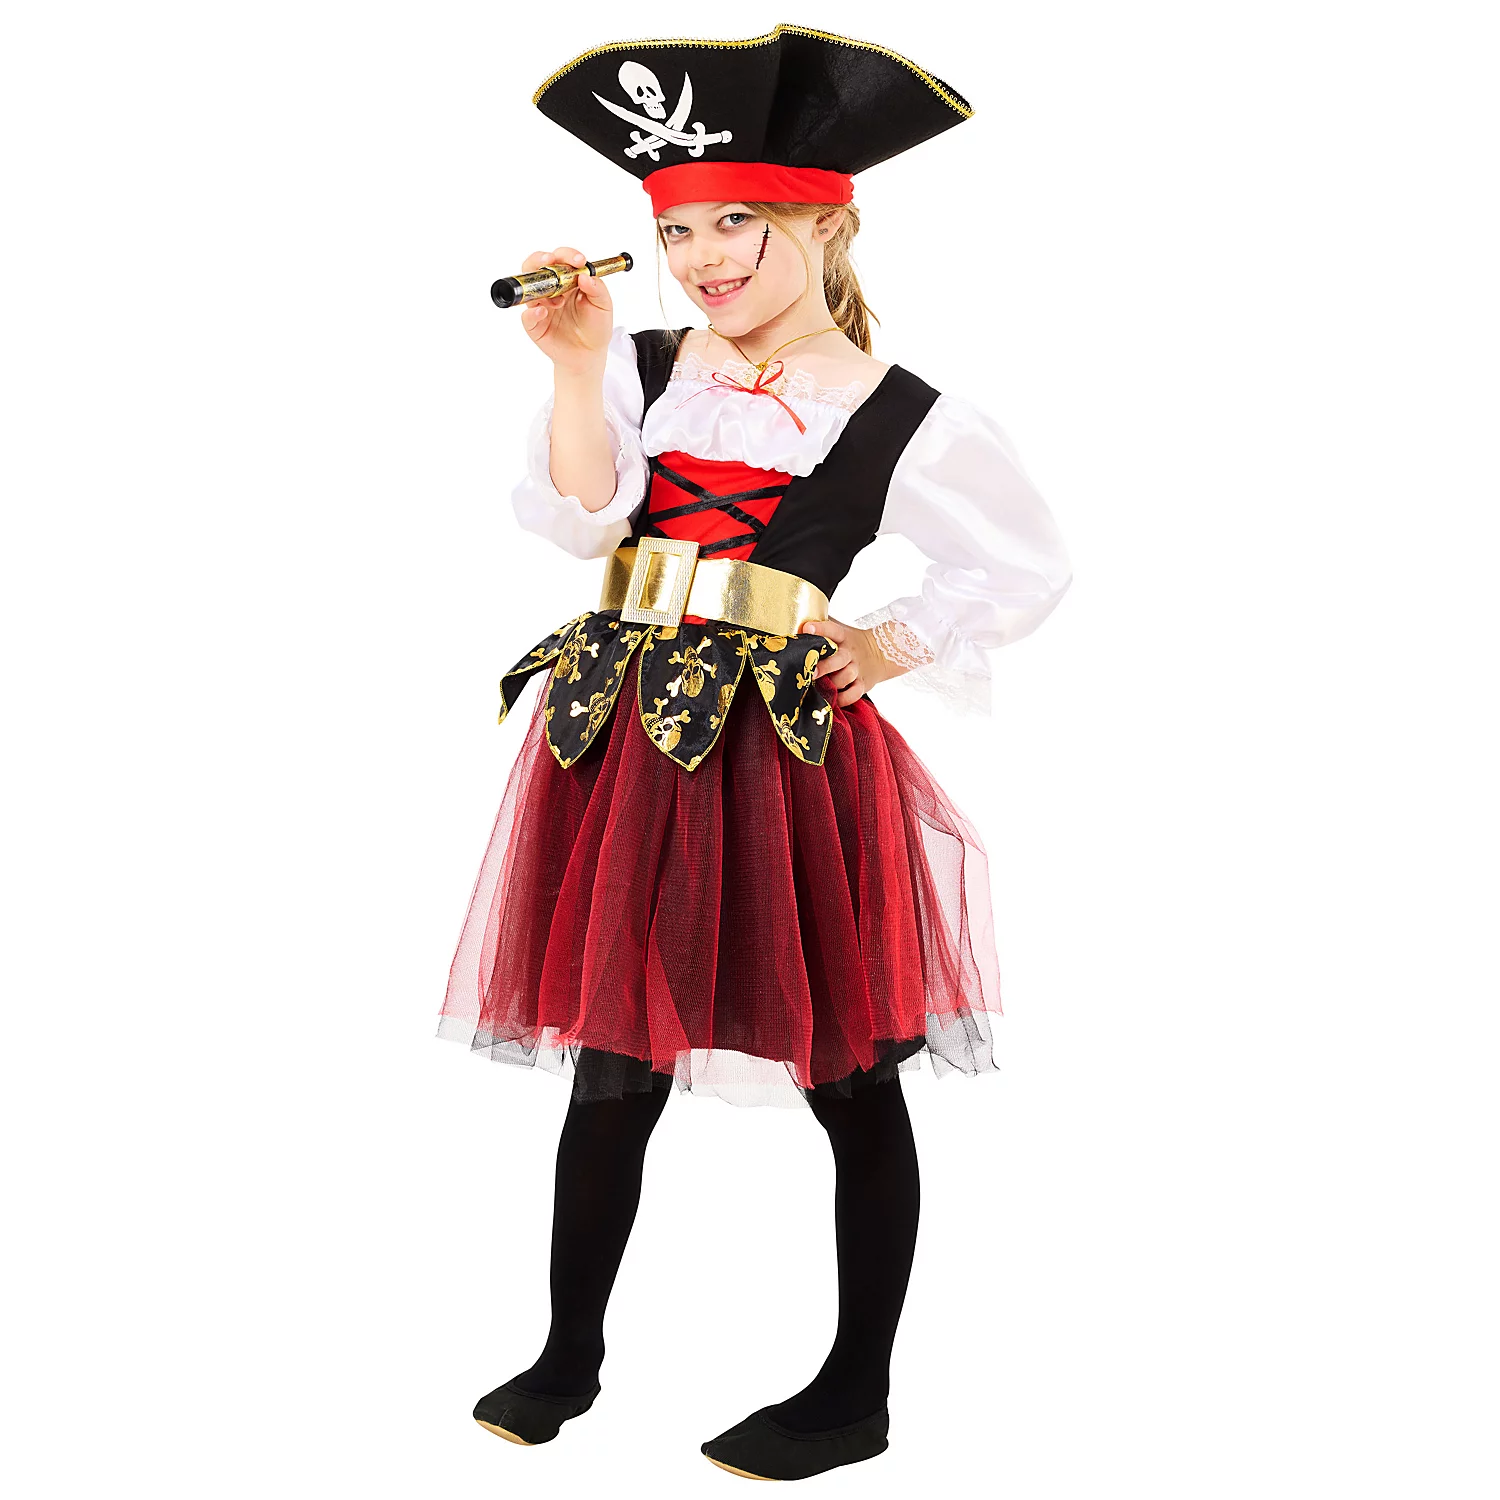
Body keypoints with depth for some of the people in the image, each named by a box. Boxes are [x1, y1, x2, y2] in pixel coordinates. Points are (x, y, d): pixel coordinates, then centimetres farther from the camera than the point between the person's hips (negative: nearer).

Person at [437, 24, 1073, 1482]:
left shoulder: (902, 419, -2)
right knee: (612, 1066, 11)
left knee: (852, 1078, 7)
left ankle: (856, 1395, 24)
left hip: (786, 755, -3)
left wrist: (895, 646, 2)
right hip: (624, 743, 4)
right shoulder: (644, 366, 7)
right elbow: (578, 518, -6)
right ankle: (568, 1359, 29)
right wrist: (579, 364, -14)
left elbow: (1031, 570, 8)